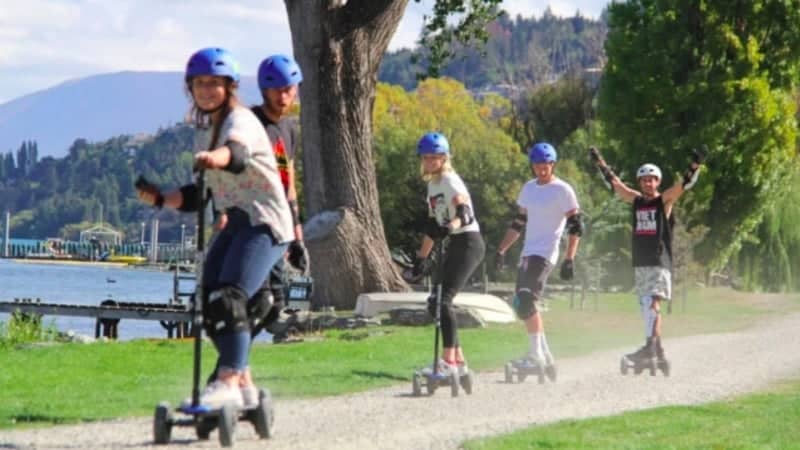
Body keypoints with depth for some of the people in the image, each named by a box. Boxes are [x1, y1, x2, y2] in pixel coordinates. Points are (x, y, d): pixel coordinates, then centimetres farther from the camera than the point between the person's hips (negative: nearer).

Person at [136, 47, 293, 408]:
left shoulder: (241, 120, -11)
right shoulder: (205, 131, 15)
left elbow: (236, 151, -37)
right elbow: (201, 194, 19)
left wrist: (214, 158, -59)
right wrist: (161, 199, 5)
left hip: (265, 222, -9)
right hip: (234, 222, 9)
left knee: (229, 297, -25)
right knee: (210, 305, 1)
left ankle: (229, 382, -30)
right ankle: (243, 383, 10)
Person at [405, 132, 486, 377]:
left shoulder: (450, 181, -12)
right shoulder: (432, 184, 15)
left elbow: (465, 213, -28)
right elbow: (432, 224, 20)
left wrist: (451, 225, -49)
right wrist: (421, 260, 20)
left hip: (469, 242, -9)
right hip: (454, 245, 9)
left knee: (443, 300, -19)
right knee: (435, 303, 7)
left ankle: (449, 361, -21)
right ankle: (459, 361, 13)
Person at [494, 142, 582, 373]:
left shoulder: (562, 190, -5)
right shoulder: (529, 188, 16)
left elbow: (575, 227, -7)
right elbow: (518, 223, 24)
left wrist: (569, 259, -14)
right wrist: (502, 249, 17)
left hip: (545, 254, -8)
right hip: (527, 253, 8)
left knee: (526, 301, -20)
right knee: (522, 304, 7)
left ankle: (536, 354, -16)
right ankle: (544, 354, 16)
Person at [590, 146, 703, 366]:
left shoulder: (664, 200, 0)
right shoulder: (636, 200, 13)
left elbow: (684, 184, -10)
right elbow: (614, 183, 20)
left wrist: (695, 166, -24)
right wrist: (600, 163, 21)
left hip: (660, 262, -6)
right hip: (639, 263, 6)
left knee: (652, 302, -19)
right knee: (646, 307, 7)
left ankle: (650, 346, -28)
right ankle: (659, 353, 12)